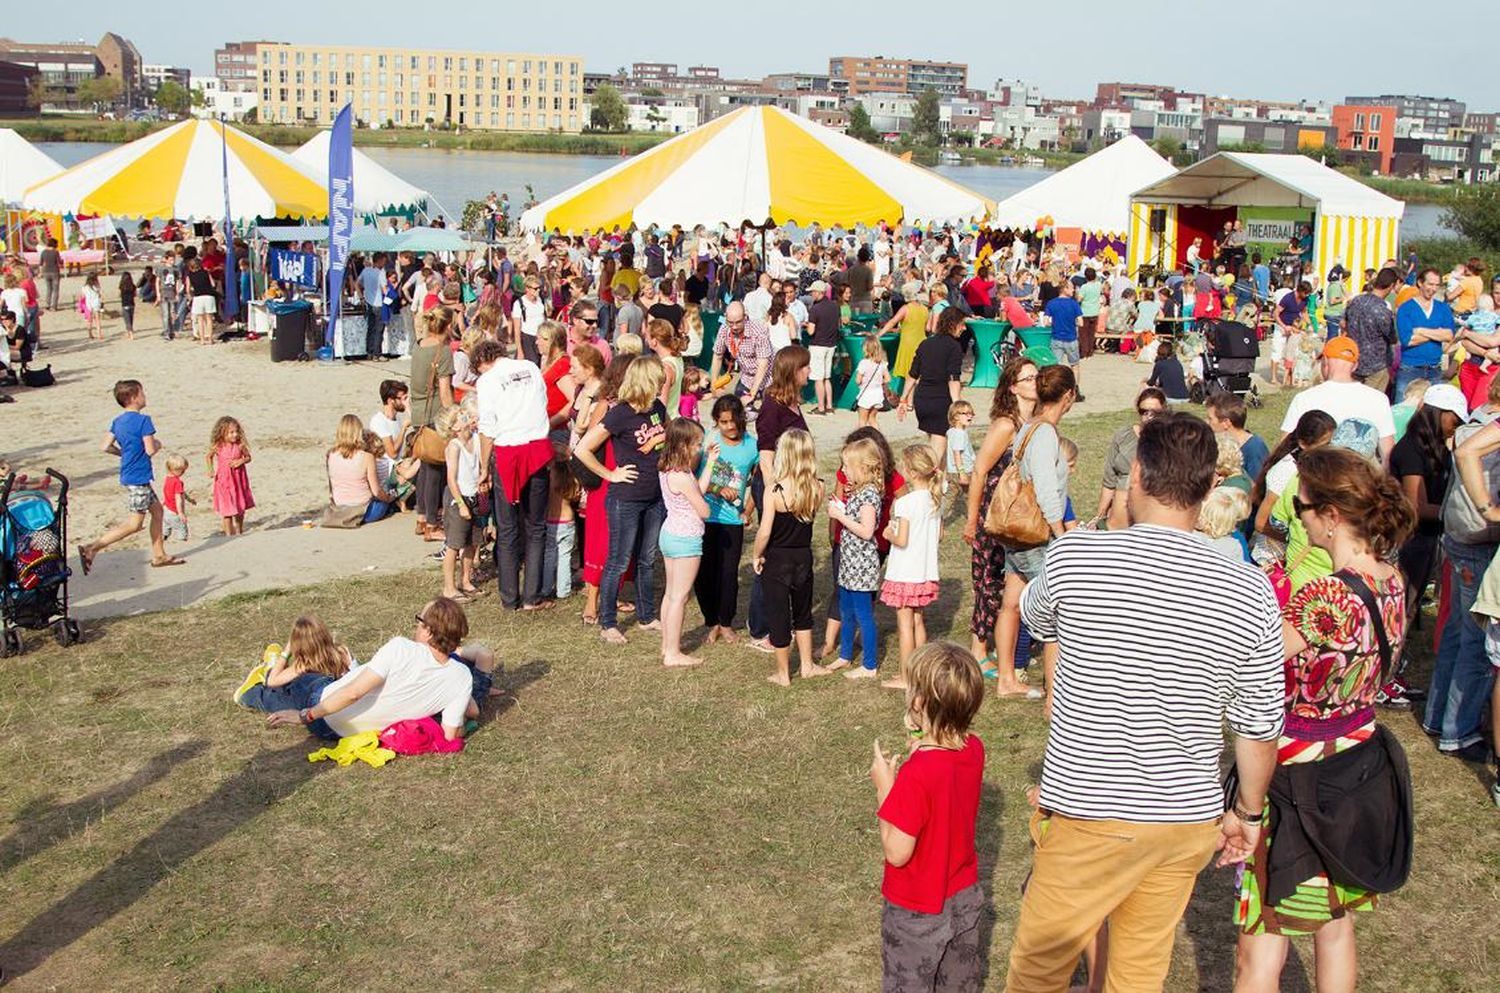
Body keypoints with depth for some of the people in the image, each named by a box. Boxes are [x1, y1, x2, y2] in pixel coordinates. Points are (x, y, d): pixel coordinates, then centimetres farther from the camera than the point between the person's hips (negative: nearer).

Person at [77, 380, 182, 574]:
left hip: (128, 476, 9)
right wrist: (158, 445, 2)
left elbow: (105, 447, 5)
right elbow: (150, 450, -20)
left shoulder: (117, 421, 8)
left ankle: (159, 556, 25)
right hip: (139, 478, -9)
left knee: (156, 509, 20)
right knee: (135, 523, -5)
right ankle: (91, 549, -13)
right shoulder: (143, 420, -16)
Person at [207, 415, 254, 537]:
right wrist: (211, 469, -6)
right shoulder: (217, 447, -12)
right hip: (224, 480, -2)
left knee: (241, 508, 15)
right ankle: (229, 534, 8)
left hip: (239, 479, 2)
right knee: (227, 509, -2)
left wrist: (241, 461, -18)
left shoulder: (240, 445, -11)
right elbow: (209, 457, 6)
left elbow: (248, 457, 2)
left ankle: (239, 531, 35)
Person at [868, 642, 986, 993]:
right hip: (965, 897, 6)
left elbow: (897, 853, -26)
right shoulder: (974, 749, -11)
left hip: (918, 913, -6)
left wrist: (884, 788, -19)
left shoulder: (917, 774, -34)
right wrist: (926, 749, -2)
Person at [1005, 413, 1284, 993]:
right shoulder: (1251, 593, -9)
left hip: (1089, 815, -3)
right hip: (1190, 820, 3)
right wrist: (1247, 811, 17)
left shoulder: (1073, 557, -15)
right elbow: (1259, 730, -1)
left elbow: (1035, 619, 9)